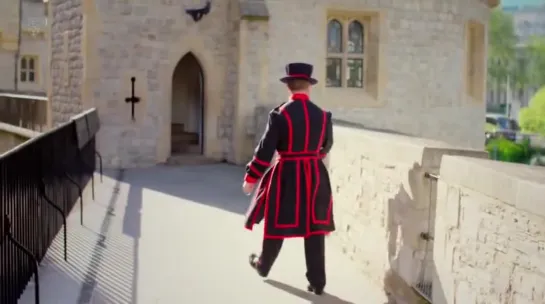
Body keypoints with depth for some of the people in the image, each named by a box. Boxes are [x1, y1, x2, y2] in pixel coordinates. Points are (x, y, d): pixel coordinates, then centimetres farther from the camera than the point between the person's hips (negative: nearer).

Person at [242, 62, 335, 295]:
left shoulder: (280, 114, -12)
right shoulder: (322, 115, -1)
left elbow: (265, 150, -12)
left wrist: (250, 178, -2)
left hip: (285, 175, -2)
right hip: (315, 176, 3)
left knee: (277, 224, 15)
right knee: (314, 228, 6)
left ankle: (263, 266, 36)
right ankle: (317, 281, 8)